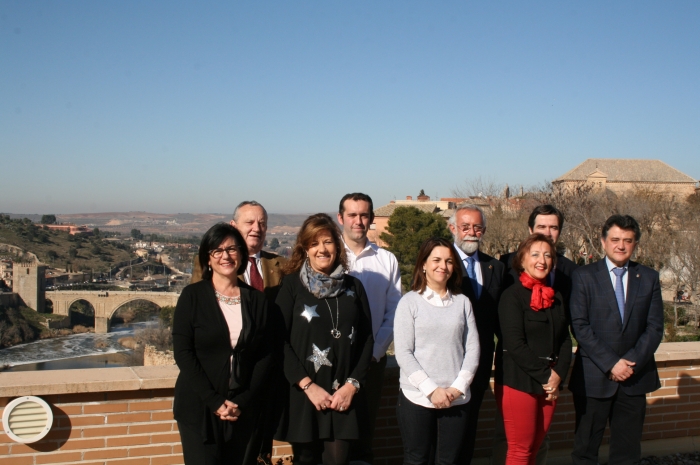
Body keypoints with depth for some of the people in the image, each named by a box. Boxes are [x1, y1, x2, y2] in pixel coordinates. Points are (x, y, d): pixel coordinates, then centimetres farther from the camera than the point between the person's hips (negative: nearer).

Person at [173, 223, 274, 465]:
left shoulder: (256, 299, 6)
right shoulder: (193, 296, -1)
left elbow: (266, 355, 4)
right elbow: (183, 353, -6)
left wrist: (244, 402, -8)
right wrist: (214, 401, -13)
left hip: (245, 410, 2)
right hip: (199, 408, -2)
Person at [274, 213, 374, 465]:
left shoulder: (353, 286, 7)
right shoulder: (292, 284, -1)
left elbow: (366, 338, 6)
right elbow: (278, 340, -7)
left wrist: (352, 384, -5)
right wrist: (307, 385, -12)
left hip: (344, 395, 2)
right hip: (301, 394, -2)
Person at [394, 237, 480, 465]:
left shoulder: (462, 302, 6)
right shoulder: (410, 302, -2)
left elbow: (472, 349, 4)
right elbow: (403, 353, -7)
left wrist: (458, 387, -7)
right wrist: (431, 390, -12)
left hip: (456, 400, 2)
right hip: (417, 399, -2)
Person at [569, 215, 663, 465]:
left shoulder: (649, 278, 7)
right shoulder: (584, 276, -2)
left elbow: (655, 327, 2)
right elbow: (580, 326, -8)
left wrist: (631, 362, -12)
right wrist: (610, 364, -15)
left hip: (635, 377, 3)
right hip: (594, 377, -2)